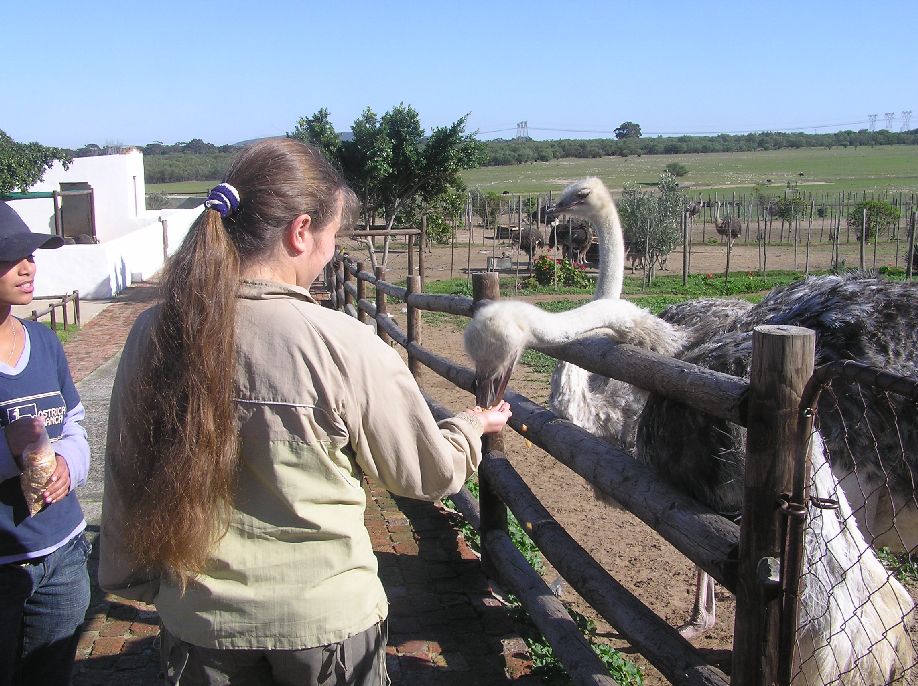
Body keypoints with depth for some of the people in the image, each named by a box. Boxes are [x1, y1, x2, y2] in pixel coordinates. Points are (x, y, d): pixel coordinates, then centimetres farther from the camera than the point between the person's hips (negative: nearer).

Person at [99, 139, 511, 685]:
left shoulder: (153, 336, -10)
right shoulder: (344, 346, -22)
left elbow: (128, 484, 2)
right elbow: (429, 475, -8)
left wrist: (131, 578, 18)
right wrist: (472, 427, 13)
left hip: (200, 621, 3)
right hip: (326, 623, -3)